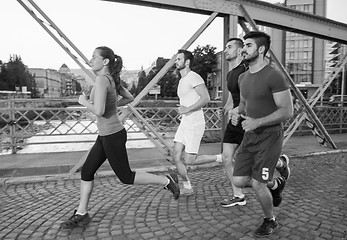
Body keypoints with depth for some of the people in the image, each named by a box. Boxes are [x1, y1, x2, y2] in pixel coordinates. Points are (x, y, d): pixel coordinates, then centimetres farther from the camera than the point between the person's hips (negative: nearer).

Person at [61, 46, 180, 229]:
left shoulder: (102, 79, -19)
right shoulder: (112, 79, 8)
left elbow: (99, 111, -29)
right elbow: (129, 98, 20)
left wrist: (84, 102, -10)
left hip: (113, 135, -9)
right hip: (106, 135, 9)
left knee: (126, 177, 4)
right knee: (86, 171, 12)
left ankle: (167, 181, 14)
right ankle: (81, 214, 23)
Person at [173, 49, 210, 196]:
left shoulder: (193, 77, -11)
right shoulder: (181, 81, 20)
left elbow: (206, 98, -21)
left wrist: (187, 109, -21)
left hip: (195, 124, -9)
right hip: (184, 123, 9)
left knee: (189, 160, -10)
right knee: (177, 158, 2)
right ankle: (187, 188, 15)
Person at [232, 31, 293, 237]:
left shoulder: (274, 76, -15)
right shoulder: (243, 77, 9)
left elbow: (287, 111, -16)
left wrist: (257, 122, -25)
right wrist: (237, 114, 0)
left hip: (269, 137, -7)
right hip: (250, 136, 7)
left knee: (257, 184, -4)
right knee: (239, 181, 3)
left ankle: (271, 221, 27)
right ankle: (275, 184, 33)